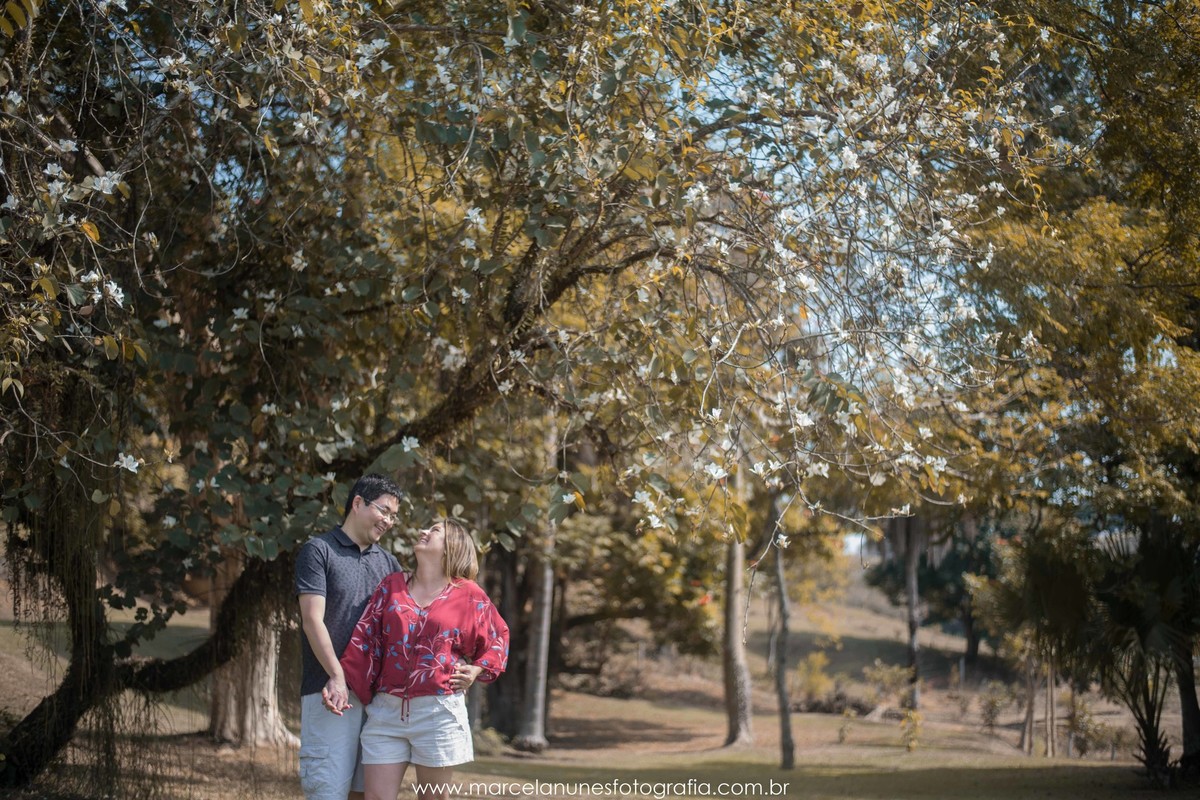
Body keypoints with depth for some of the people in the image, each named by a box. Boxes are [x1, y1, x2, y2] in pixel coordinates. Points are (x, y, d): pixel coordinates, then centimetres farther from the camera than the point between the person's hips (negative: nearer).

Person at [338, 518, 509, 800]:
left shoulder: (469, 595, 2)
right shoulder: (392, 585, 8)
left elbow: (498, 638, 16)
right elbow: (364, 639, 4)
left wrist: (477, 669, 0)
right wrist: (340, 679, -5)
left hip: (439, 711, -2)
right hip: (386, 710, 2)